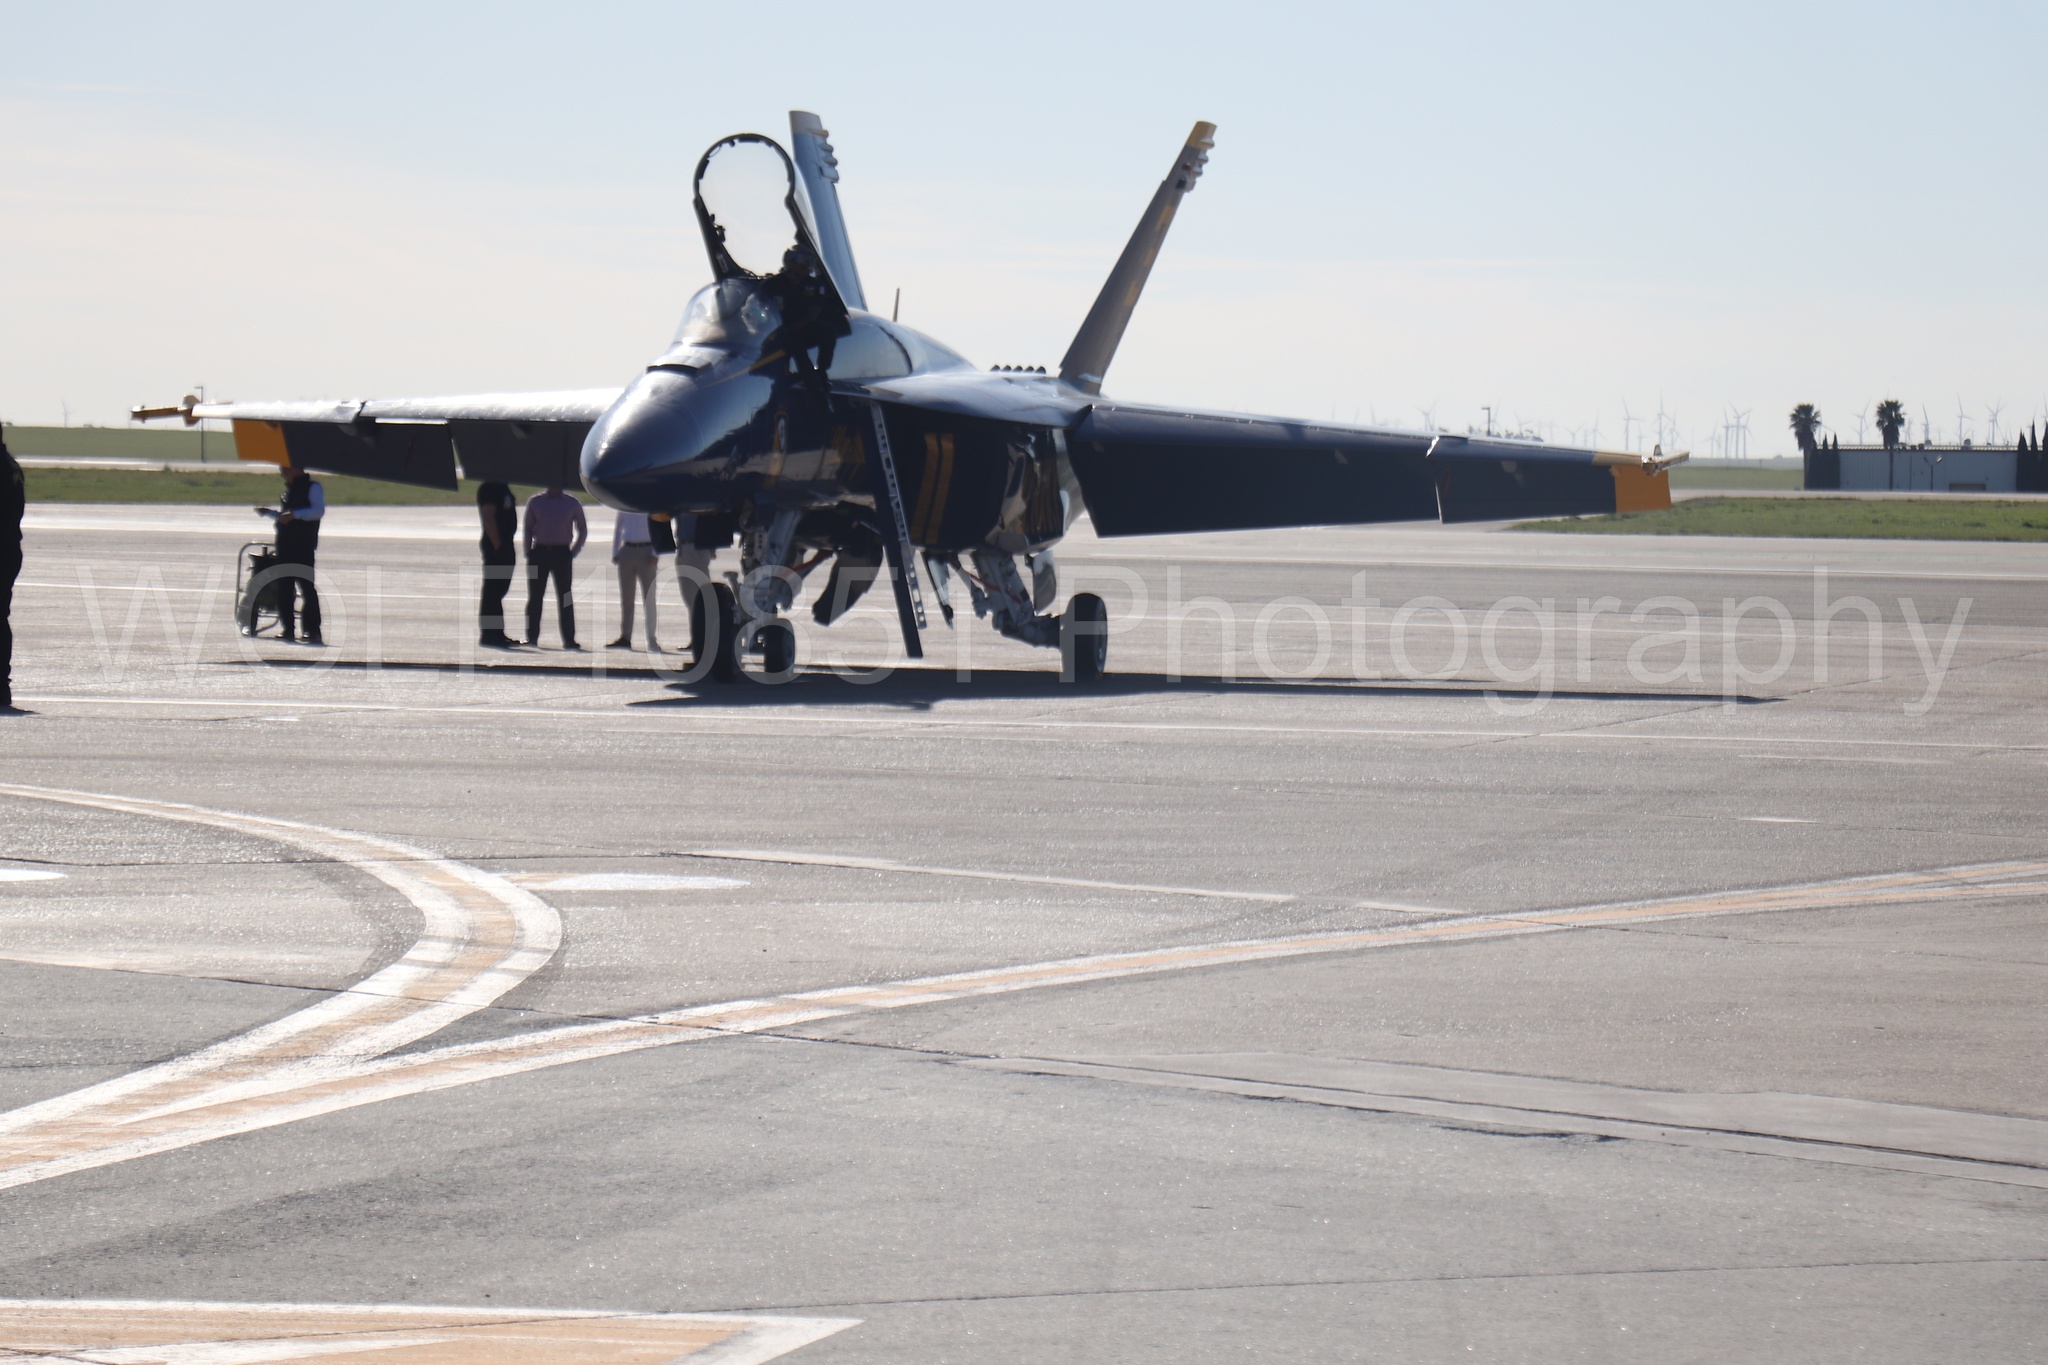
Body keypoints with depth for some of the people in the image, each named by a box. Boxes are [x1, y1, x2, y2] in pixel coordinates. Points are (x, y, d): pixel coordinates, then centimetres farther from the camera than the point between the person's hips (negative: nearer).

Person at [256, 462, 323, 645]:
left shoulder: (312, 487, -6)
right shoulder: (289, 488, 20)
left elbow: (319, 510, -18)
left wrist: (295, 515, -27)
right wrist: (268, 512, 13)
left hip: (303, 546, -9)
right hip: (285, 545, 9)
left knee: (306, 586, -9)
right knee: (283, 588, 6)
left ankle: (313, 631, -9)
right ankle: (288, 628, 12)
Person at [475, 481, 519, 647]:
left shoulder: (502, 488, 16)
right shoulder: (489, 488, -13)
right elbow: (488, 518, -20)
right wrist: (497, 544, -22)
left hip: (506, 546, 10)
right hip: (496, 546, -10)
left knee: (499, 591, 14)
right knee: (492, 591, -6)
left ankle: (497, 634, 20)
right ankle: (489, 635, -4)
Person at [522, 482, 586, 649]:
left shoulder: (572, 504, 6)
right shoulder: (535, 502, 6)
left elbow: (583, 530, 13)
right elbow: (528, 528, 10)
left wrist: (573, 552, 3)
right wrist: (528, 552, 0)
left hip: (562, 553, 0)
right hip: (539, 552, 0)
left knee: (565, 597, -1)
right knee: (535, 596, -1)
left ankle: (569, 639, 1)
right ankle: (532, 637, 3)